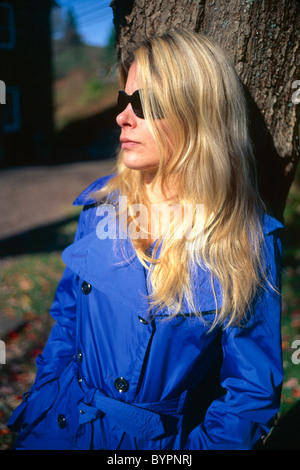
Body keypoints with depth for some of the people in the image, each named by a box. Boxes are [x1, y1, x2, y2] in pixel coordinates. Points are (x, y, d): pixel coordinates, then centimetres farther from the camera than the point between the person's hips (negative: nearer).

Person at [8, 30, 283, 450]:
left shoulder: (248, 241, -18)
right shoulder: (101, 203, -7)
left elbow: (252, 391, -12)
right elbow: (67, 317, 3)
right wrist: (41, 409, 0)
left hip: (161, 441, -3)